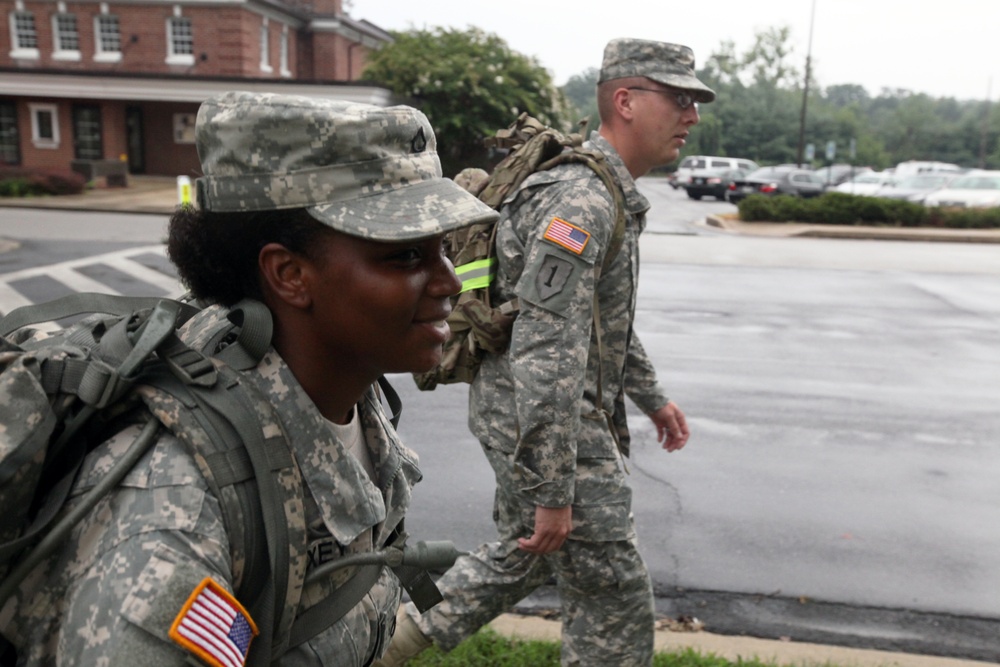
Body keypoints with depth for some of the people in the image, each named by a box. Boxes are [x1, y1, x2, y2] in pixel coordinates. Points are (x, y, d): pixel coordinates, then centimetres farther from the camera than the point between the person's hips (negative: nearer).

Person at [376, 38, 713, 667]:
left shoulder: (609, 195, 12)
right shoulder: (582, 201, -23)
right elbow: (546, 353, -29)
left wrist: (653, 396, 27)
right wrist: (552, 493, -26)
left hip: (520, 408, 10)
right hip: (544, 421, -10)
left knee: (523, 554, 25)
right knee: (612, 589, 5)